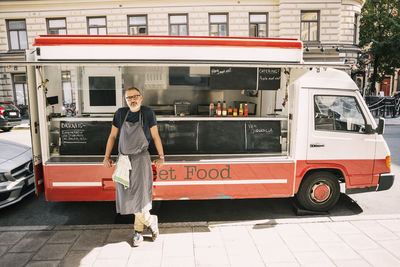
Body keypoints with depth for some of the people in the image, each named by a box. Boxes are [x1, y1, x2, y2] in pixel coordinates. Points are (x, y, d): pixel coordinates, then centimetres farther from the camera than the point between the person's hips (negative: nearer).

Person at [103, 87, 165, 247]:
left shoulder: (147, 113, -2)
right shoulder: (120, 114, 4)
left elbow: (155, 136, 2)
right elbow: (112, 136, 11)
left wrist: (161, 156, 3)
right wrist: (107, 156, 9)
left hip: (141, 159, -3)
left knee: (140, 195, -5)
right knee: (128, 196, 6)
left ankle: (138, 230, 16)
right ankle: (151, 221, 23)